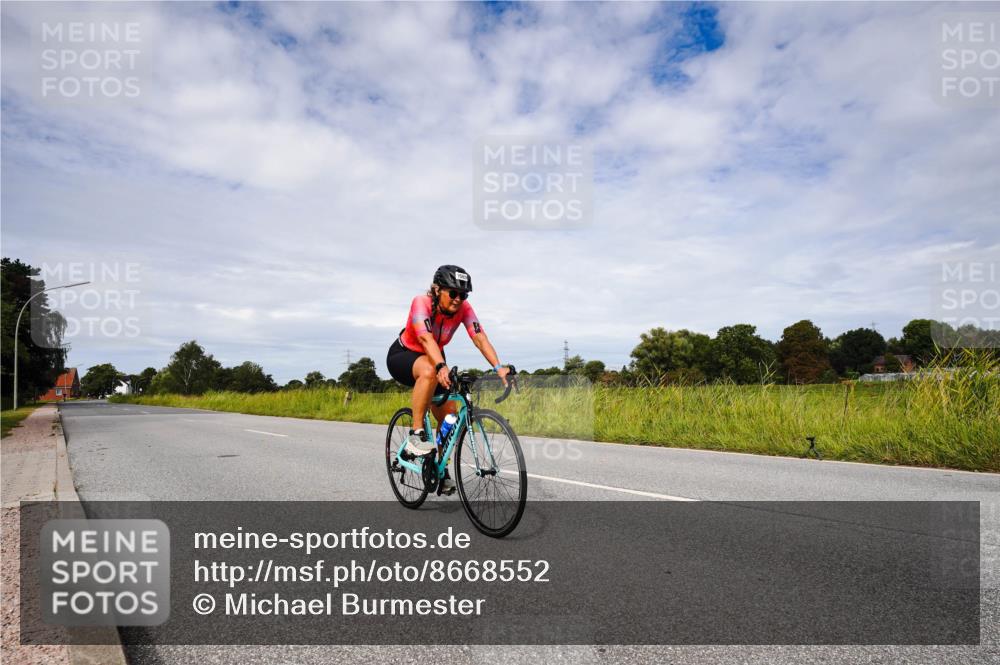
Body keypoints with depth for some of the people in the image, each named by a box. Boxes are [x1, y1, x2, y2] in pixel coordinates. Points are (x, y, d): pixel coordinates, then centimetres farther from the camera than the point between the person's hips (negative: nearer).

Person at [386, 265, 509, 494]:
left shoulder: (463, 308, -18)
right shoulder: (421, 303, -29)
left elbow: (480, 338, -29)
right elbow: (426, 338, -45)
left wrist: (498, 368, -44)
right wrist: (442, 367, -63)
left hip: (434, 359, 5)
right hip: (402, 356, -5)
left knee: (449, 415, -6)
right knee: (429, 371, -39)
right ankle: (416, 434, -28)